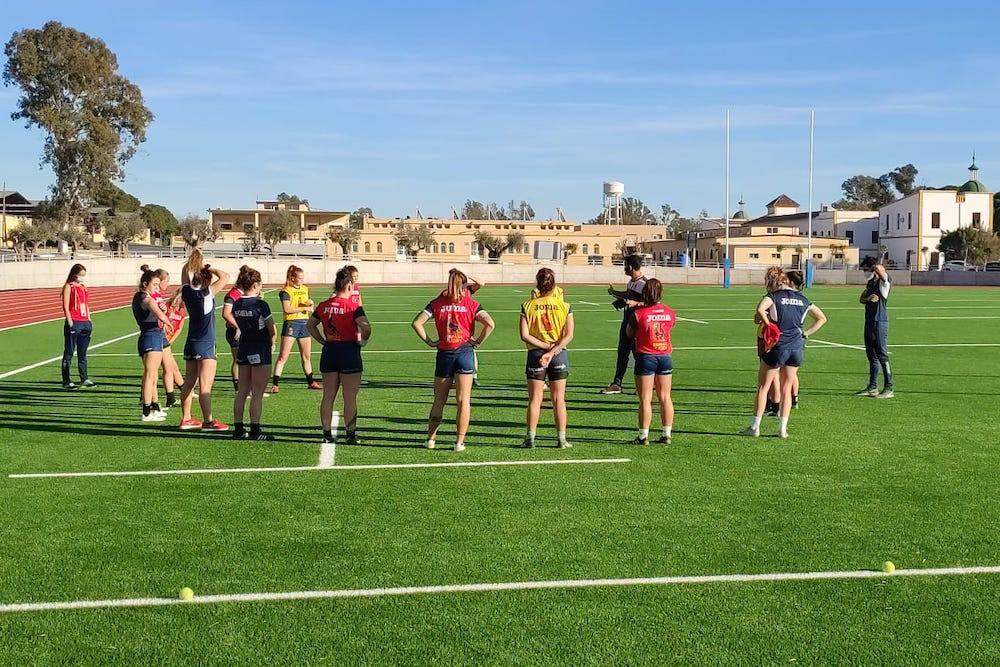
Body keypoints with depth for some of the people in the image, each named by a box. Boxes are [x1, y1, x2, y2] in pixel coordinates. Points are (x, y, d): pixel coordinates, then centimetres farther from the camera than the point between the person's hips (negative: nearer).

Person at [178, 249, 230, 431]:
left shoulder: (187, 292, 2)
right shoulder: (206, 293, -14)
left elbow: (185, 273, 19)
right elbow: (225, 277, -14)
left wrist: (194, 263, 8)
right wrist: (209, 268, -4)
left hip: (191, 344, 7)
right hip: (205, 345, -7)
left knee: (189, 382, 12)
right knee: (205, 384, -8)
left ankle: (186, 419, 18)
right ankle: (208, 421, -9)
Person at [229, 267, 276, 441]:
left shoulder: (237, 304, 3)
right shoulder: (260, 304, -15)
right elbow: (272, 330, -11)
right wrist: (272, 342, 6)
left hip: (243, 350, 7)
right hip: (260, 351, -6)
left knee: (242, 392, 11)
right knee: (257, 394, -1)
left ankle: (238, 428, 15)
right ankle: (255, 430, 2)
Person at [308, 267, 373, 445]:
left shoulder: (324, 306, 4)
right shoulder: (353, 306, -13)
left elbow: (310, 325, 12)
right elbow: (366, 327, -24)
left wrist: (323, 341, 12)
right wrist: (363, 340, -6)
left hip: (329, 352, 5)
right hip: (349, 351, -5)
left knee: (328, 397, 11)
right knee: (350, 398, 3)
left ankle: (327, 434, 16)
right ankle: (350, 435, 6)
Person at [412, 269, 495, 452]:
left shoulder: (437, 303, 4)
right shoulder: (471, 304, 0)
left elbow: (417, 323, -4)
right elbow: (490, 323, -13)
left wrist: (429, 341, 3)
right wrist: (478, 341, -2)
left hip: (444, 354, 2)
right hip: (465, 353, -2)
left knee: (439, 400, 14)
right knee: (463, 400, 2)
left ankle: (431, 438, 16)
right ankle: (460, 441, 1)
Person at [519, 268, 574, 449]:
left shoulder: (528, 306, -4)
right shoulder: (565, 306, -3)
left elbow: (524, 335, -10)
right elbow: (569, 335, -10)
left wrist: (545, 346, -10)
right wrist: (552, 351, -14)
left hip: (535, 354, 0)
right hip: (559, 354, 0)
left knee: (535, 398, 7)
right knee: (559, 399, 9)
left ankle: (530, 438, 7)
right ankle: (561, 439, 11)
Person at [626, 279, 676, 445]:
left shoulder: (639, 313, -12)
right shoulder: (670, 312, -1)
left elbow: (629, 334, 0)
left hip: (645, 357, -4)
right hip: (665, 357, 4)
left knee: (645, 398, 1)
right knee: (665, 397, 11)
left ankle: (644, 436, 3)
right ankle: (667, 434, 14)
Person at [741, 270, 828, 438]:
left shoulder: (774, 296, -3)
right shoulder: (803, 299, 13)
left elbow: (760, 309, -25)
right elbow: (822, 318, 18)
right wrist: (805, 334, 11)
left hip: (779, 346, -4)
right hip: (797, 346, 4)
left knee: (763, 387, 6)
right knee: (786, 389, 12)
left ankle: (755, 427, 6)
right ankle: (783, 429, 10)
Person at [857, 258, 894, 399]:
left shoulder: (883, 282, -11)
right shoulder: (870, 283, 15)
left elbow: (880, 269, -31)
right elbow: (861, 299, 18)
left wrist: (878, 268, -7)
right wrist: (868, 298, -5)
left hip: (879, 323, -9)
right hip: (869, 322, 9)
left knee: (882, 355, -7)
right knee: (871, 355, 13)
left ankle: (888, 389, -2)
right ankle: (872, 388, 21)